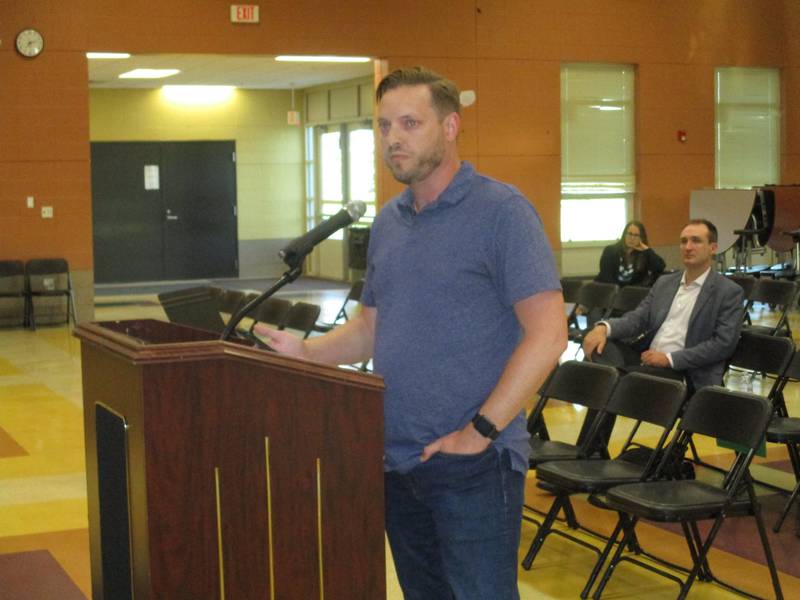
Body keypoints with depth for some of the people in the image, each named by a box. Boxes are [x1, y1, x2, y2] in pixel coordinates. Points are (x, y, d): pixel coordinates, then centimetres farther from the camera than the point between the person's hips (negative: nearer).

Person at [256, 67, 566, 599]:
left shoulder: (500, 210, -11)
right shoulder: (389, 222, 12)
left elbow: (547, 334, -17)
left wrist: (481, 430, -18)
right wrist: (306, 351, 1)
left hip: (473, 464, -7)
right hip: (398, 459, 7)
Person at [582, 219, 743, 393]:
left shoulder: (729, 292, 0)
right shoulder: (664, 282, 19)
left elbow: (723, 343, -9)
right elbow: (639, 317, 9)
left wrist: (670, 358, -17)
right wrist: (604, 327, -14)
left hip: (681, 371, -6)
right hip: (645, 357, 6)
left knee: (624, 376, -34)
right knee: (601, 347, -22)